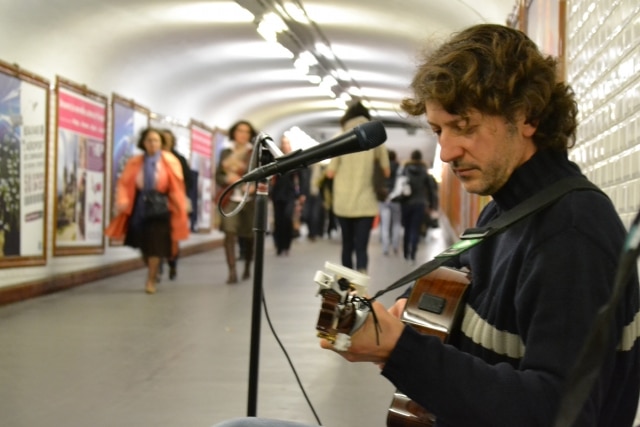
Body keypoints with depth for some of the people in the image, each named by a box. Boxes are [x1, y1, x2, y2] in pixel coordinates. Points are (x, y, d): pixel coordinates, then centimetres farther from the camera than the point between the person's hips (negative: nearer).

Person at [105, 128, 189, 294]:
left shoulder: (170, 162, -7)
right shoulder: (135, 162, -2)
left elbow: (176, 187, -7)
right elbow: (124, 183, -5)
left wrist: (180, 210, -12)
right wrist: (122, 201, -22)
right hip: (140, 207, 3)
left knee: (155, 244, -6)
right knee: (143, 244, 14)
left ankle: (150, 281, 5)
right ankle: (153, 272, 39)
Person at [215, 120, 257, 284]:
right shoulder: (226, 153, 10)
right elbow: (218, 176, 9)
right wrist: (228, 179, -11)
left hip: (249, 199, -1)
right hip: (230, 199, 1)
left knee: (248, 235, 8)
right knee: (229, 233, -13)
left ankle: (247, 267, 30)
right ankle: (232, 272, -15)